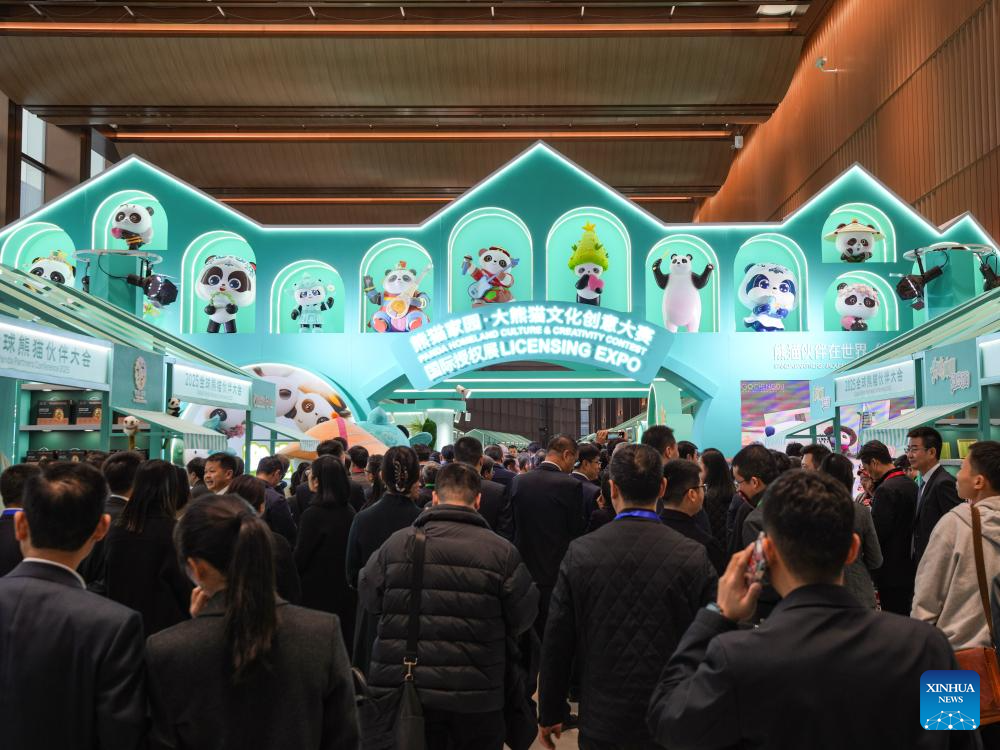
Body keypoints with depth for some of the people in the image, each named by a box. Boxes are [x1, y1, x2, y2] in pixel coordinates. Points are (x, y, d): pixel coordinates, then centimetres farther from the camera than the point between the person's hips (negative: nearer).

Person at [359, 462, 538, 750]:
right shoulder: (501, 551, -12)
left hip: (407, 692, 2)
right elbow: (524, 618, -5)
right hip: (477, 697, -1)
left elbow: (370, 599, 4)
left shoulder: (396, 544, -7)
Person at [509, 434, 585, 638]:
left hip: (524, 568, 5)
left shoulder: (518, 481, 0)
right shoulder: (570, 485, -15)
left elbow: (513, 524, 7)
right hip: (556, 572, -5)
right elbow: (577, 529, -9)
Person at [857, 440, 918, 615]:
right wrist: (874, 495, 8)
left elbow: (876, 533, -22)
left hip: (891, 573, -9)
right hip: (910, 567, 9)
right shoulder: (910, 485, 9)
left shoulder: (886, 490, -20)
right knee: (907, 616, 16)